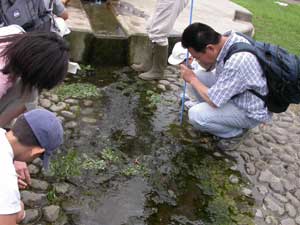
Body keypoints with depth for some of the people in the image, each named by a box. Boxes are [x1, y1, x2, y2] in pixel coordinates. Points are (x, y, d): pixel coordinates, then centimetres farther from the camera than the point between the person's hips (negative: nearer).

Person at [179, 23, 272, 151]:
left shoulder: (237, 62, -38)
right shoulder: (226, 38, -13)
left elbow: (213, 100, -28)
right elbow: (209, 66, 5)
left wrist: (192, 79, -14)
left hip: (250, 112, -8)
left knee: (196, 115, -22)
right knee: (197, 78, 2)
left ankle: (236, 132, 3)